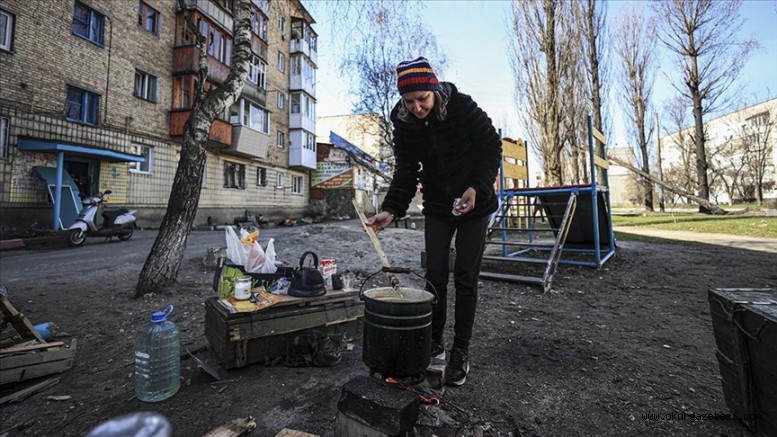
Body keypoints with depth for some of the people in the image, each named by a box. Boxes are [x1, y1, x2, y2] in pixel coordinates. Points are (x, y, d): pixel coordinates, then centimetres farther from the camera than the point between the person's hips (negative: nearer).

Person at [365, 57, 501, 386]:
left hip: (473, 203, -3)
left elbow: (492, 147, -9)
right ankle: (434, 343, 19)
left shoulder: (462, 107, -15)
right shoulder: (404, 125, -6)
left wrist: (476, 187, -23)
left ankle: (461, 352, 12)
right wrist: (390, 210, -23)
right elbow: (405, 172, -8)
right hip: (437, 207, 3)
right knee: (435, 276, 2)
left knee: (465, 278, -3)